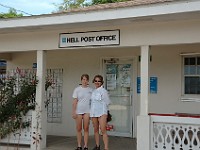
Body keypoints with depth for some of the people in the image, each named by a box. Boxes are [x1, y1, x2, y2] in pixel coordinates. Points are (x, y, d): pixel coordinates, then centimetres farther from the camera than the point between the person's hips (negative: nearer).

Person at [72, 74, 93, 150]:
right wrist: (73, 112, -7)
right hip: (78, 111, -1)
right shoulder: (77, 89, 2)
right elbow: (74, 101, -1)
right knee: (79, 129, 5)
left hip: (87, 111, 1)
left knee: (86, 129, 1)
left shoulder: (91, 90, 7)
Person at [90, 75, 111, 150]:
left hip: (102, 113, -6)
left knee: (103, 130, -11)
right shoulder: (93, 91, 12)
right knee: (96, 130, 13)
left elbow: (107, 102, -2)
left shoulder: (103, 91, -6)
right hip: (93, 113, 6)